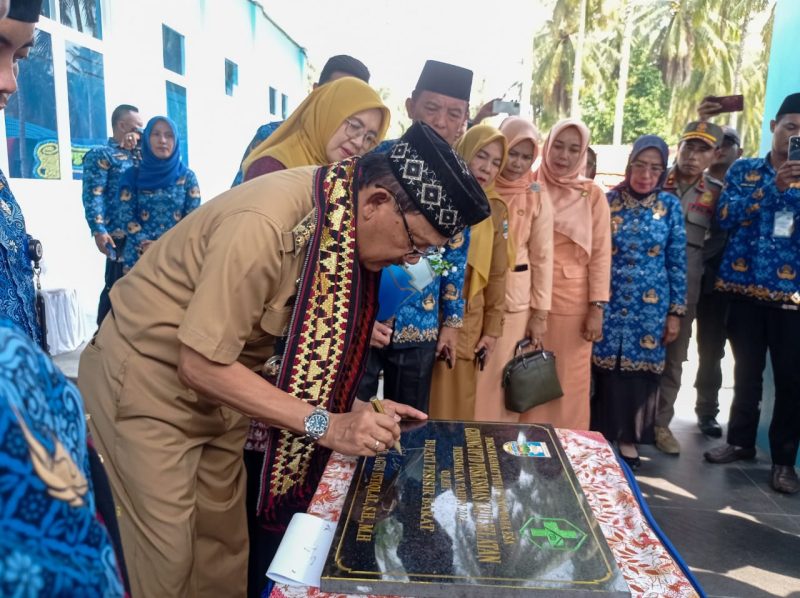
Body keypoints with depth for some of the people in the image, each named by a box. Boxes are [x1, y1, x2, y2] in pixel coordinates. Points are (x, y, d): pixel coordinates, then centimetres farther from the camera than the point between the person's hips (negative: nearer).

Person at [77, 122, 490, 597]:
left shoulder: (341, 219, -7)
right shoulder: (264, 223, -33)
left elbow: (306, 334, 2)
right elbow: (200, 365, -29)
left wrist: (352, 409, -8)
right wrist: (325, 425, -30)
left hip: (213, 390, 7)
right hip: (146, 383, -7)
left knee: (225, 545, 13)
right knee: (165, 559, 1)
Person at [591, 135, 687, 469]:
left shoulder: (670, 206, 0)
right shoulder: (607, 201, -1)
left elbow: (677, 262, 2)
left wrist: (676, 311, 0)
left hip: (650, 306, 1)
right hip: (609, 302, 0)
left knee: (640, 370, 6)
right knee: (605, 368, 2)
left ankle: (628, 438, 22)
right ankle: (600, 434, 19)